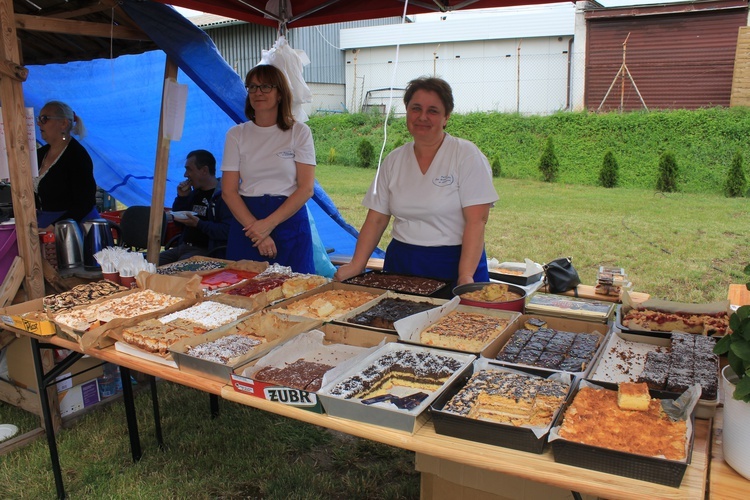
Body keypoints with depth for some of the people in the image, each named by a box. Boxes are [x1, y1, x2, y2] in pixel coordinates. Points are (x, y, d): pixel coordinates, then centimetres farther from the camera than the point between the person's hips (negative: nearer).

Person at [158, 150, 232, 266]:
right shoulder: (195, 192, 18)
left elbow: (227, 231, -24)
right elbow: (177, 222, 24)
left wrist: (199, 224, -23)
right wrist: (181, 197, 10)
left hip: (206, 251, -9)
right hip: (183, 247, 9)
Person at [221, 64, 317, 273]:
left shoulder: (299, 132, 1)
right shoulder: (236, 134, 6)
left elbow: (306, 188, -6)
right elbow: (228, 190, 1)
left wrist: (269, 223, -14)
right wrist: (255, 228, -13)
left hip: (290, 220, -1)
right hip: (246, 220, 2)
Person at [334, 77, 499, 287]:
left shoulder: (467, 155, -6)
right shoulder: (394, 160, 7)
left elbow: (476, 221, -13)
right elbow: (376, 219, 6)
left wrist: (466, 276, -22)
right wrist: (356, 265, -4)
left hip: (453, 265, -3)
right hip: (401, 265, 4)